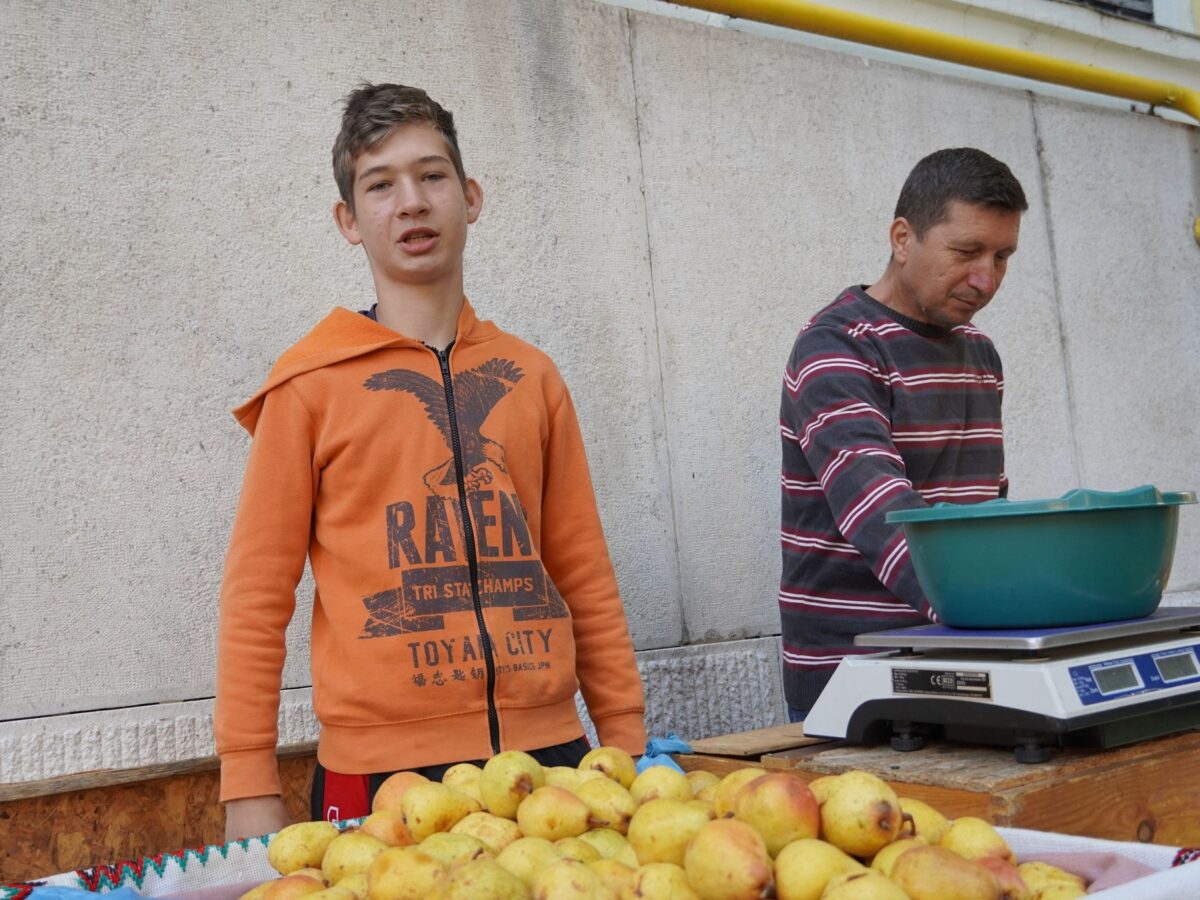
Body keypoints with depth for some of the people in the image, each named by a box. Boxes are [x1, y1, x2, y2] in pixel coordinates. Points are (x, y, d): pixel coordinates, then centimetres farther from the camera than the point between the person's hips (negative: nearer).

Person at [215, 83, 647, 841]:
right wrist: (250, 788, -5)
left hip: (548, 750, 3)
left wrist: (626, 739, 8)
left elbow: (584, 573, 10)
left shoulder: (529, 377, 8)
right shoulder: (312, 383, -1)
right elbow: (258, 593, -1)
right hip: (383, 768, -3)